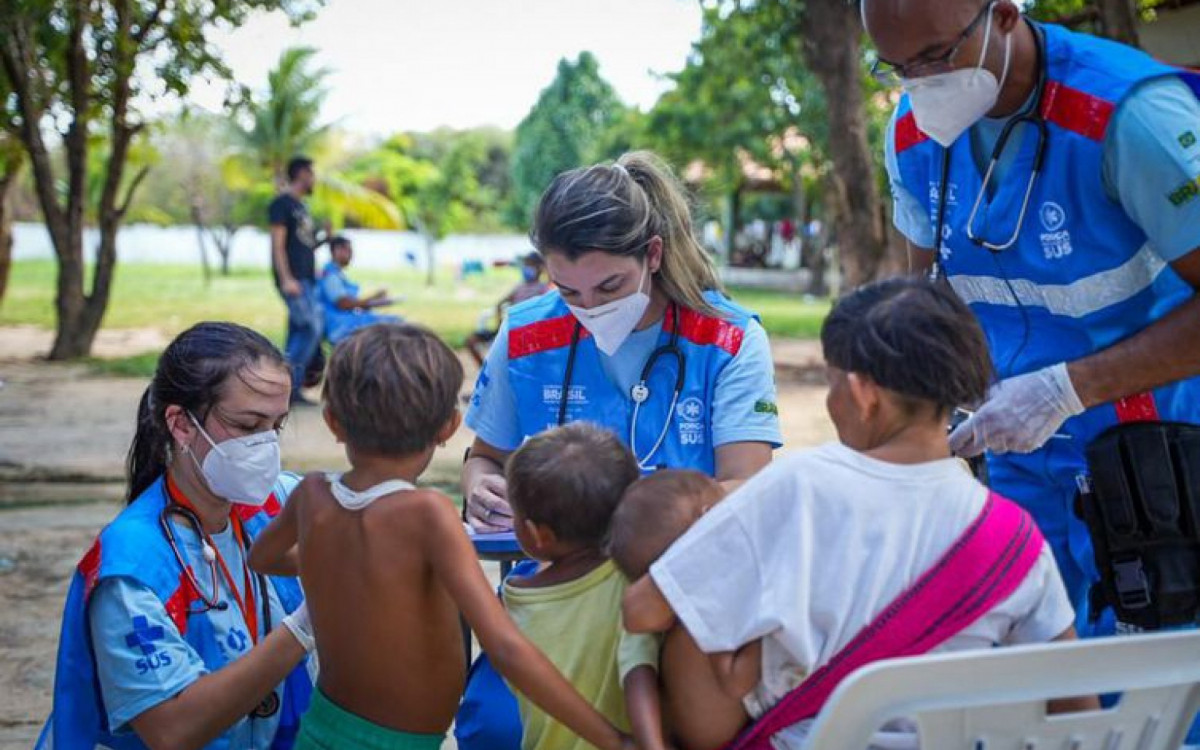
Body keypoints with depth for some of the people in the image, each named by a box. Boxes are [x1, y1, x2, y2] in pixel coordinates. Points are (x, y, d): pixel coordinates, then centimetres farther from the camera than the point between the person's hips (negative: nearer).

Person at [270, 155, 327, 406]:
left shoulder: (300, 206, 21)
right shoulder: (282, 203, -6)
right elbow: (278, 244, -14)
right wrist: (286, 279, -21)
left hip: (306, 278, 9)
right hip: (293, 279, -9)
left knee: (299, 333, 6)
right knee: (313, 326, -16)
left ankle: (290, 389, 7)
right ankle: (289, 382, -13)